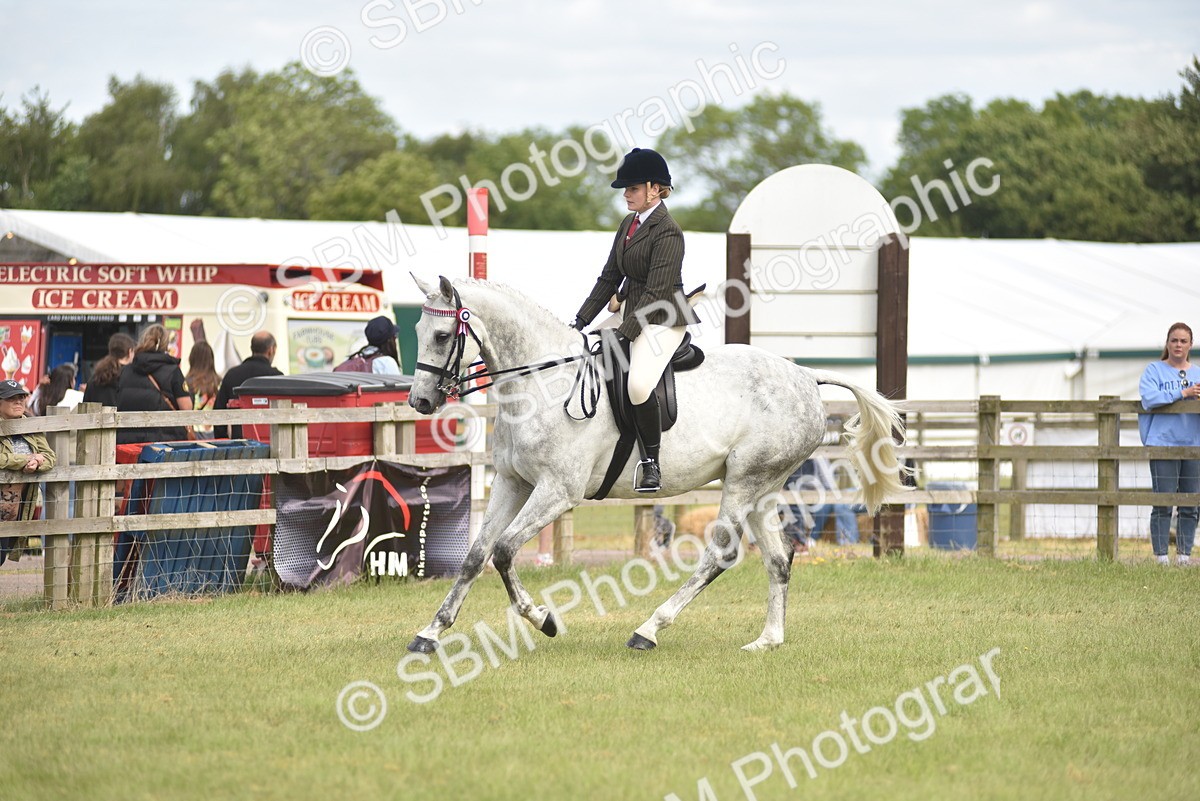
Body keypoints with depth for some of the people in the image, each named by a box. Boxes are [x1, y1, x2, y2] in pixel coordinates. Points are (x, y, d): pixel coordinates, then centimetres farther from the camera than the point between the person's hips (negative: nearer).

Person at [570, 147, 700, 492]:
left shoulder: (667, 231, -16)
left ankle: (651, 463, -18)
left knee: (638, 385, -31)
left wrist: (622, 334, -23)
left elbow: (657, 292, -20)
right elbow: (610, 277, 16)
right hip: (632, 314, 10)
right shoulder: (628, 225, 12)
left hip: (662, 321, -10)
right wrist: (581, 320, 8)